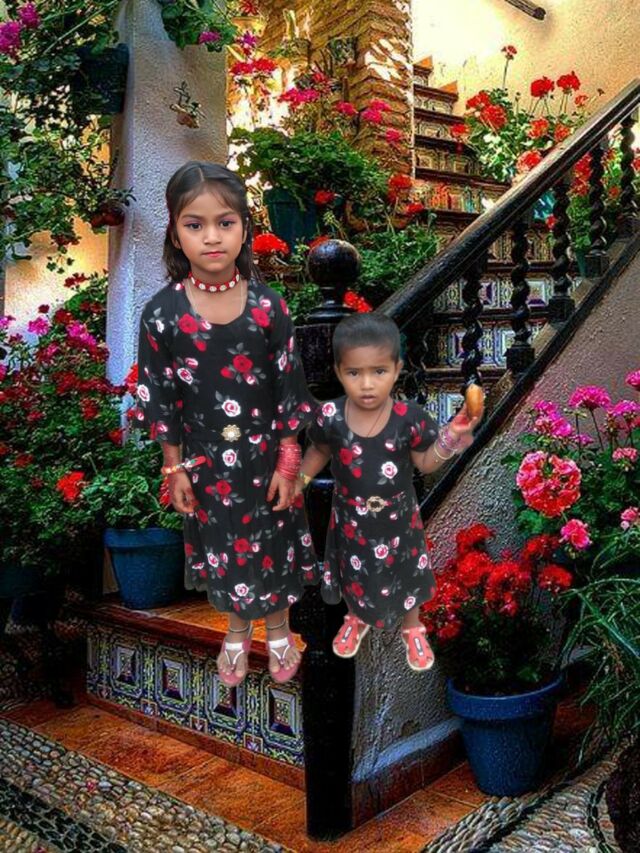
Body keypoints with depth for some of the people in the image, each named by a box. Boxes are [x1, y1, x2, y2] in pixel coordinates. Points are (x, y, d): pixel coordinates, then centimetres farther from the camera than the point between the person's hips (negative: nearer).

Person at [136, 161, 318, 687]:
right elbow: (160, 398, -5)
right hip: (205, 460, 1)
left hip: (266, 454, 0)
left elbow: (290, 390, -7)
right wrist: (175, 469, -2)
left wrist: (289, 464, -5)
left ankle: (278, 628, 45)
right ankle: (238, 629, 47)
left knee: (275, 541, 17)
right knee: (220, 544, 19)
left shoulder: (268, 306, -14)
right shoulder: (162, 313, -14)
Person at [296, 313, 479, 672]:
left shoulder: (410, 418, -25)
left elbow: (425, 463, -10)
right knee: (354, 573, 25)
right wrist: (296, 481, -6)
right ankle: (356, 620, 58)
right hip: (350, 517, 1)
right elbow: (320, 451, 0)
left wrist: (452, 436, -25)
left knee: (404, 573, 23)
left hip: (398, 517, -1)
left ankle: (413, 629, 53)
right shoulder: (331, 416, -22)